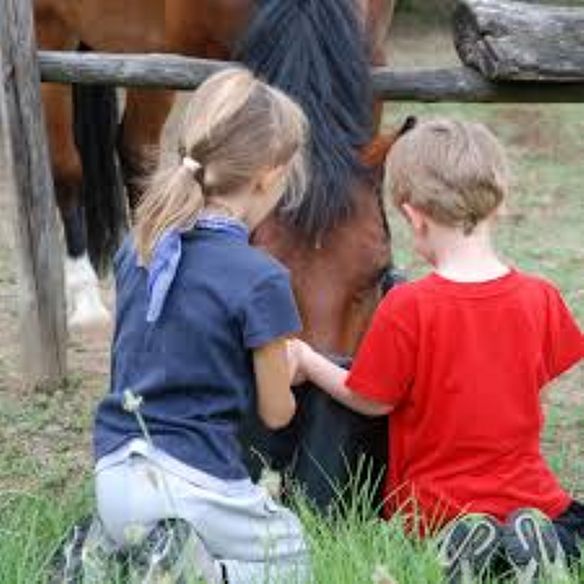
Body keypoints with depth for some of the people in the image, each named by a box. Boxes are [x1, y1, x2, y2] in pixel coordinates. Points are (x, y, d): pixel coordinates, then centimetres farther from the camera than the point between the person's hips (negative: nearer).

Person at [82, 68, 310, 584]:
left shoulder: (135, 249, 4)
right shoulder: (261, 279, -15)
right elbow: (275, 412, -3)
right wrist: (286, 372, 19)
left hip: (113, 476, 6)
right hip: (191, 481, -6)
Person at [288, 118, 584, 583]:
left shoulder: (406, 309, -19)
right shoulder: (540, 298, -7)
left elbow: (370, 401, -9)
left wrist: (310, 363, 8)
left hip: (433, 506, -3)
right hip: (525, 492, 3)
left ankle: (460, 547, -7)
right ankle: (531, 538, -5)